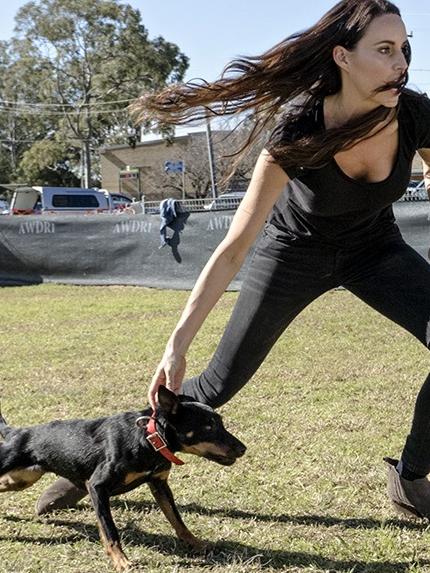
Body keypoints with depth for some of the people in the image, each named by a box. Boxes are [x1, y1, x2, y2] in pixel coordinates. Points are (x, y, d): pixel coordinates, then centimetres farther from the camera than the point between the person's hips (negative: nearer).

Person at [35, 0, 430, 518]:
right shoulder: (298, 134, -34)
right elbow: (233, 249, -33)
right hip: (294, 251, -3)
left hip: (374, 249, 3)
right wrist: (176, 345, -38)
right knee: (219, 385, -2)